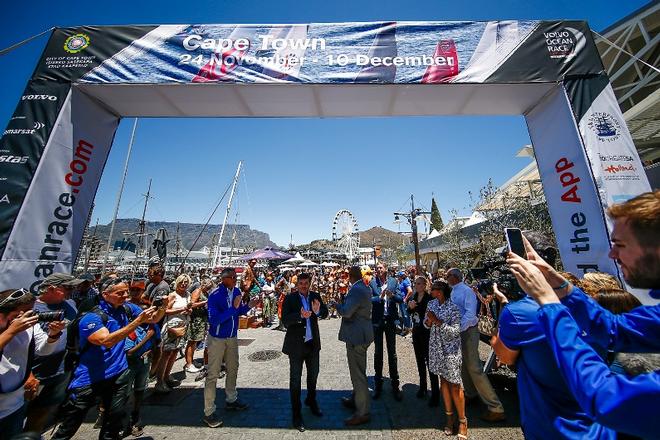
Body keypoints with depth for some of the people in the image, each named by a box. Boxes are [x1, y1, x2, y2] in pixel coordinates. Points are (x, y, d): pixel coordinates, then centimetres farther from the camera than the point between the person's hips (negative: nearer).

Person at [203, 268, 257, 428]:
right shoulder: (214, 295, -25)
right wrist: (233, 308, -37)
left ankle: (231, 400, 41)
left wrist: (248, 306, -15)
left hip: (232, 337, 7)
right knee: (213, 374, 5)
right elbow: (213, 320, -31)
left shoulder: (236, 291, -8)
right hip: (217, 338, -6)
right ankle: (209, 412, 23)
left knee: (233, 368, 20)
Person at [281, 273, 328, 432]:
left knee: (313, 374, 23)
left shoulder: (315, 296, -3)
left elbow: (325, 313, -11)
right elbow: (285, 320, -22)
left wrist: (318, 311, -33)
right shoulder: (290, 299, -14)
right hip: (296, 344, -4)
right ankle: (296, 414, 29)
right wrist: (300, 315, -38)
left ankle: (311, 400, 49)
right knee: (295, 379, 10)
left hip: (313, 343, 4)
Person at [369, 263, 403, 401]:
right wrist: (380, 297, -29)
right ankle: (378, 383, 31)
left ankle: (395, 384, 27)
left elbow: (401, 299, -5)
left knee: (392, 352, 12)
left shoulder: (393, 281, -3)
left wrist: (392, 295, -25)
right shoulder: (372, 282, -8)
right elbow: (369, 299, -13)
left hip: (391, 319, 1)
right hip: (377, 320, 0)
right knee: (378, 352, 14)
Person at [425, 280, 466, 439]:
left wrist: (437, 321, -26)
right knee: (443, 380, 15)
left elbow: (455, 331, -20)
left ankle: (462, 420, 23)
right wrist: (428, 321, -14)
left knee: (454, 385, 3)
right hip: (436, 347, 5)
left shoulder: (453, 308, -17)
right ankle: (449, 416, 31)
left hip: (450, 349, -5)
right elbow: (426, 324, 8)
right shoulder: (432, 304, 1)